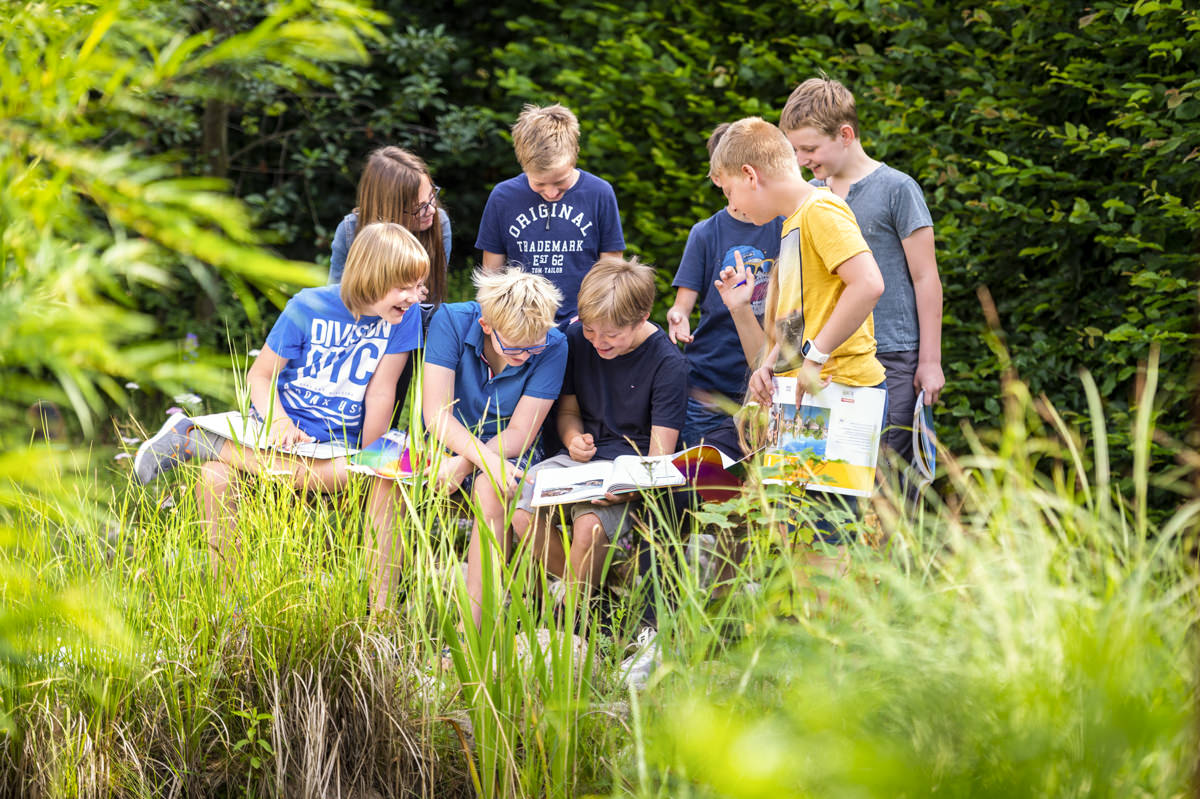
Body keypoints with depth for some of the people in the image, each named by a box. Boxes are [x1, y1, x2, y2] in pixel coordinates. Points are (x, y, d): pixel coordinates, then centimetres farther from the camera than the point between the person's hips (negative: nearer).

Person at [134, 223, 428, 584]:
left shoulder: (404, 317, -6)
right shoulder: (308, 308, -8)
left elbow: (380, 394, -3)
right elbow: (260, 374, -2)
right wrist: (279, 423, -21)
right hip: (279, 430, -1)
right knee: (214, 479, -32)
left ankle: (195, 440, -20)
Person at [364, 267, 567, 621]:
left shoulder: (552, 347, -16)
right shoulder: (451, 321, -16)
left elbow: (519, 434, -15)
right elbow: (436, 414, -22)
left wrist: (464, 463, -31)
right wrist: (486, 458, -37)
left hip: (507, 451, -1)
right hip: (448, 442, 1)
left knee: (489, 489, -37)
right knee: (386, 476, -29)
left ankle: (472, 624, -36)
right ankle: (379, 612, -28)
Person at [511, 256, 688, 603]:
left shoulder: (667, 362, -12)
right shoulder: (576, 339, 2)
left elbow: (659, 454, -11)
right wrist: (574, 439, -9)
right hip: (584, 456, 5)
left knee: (589, 525, -35)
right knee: (519, 511, -23)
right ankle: (583, 588, -4)